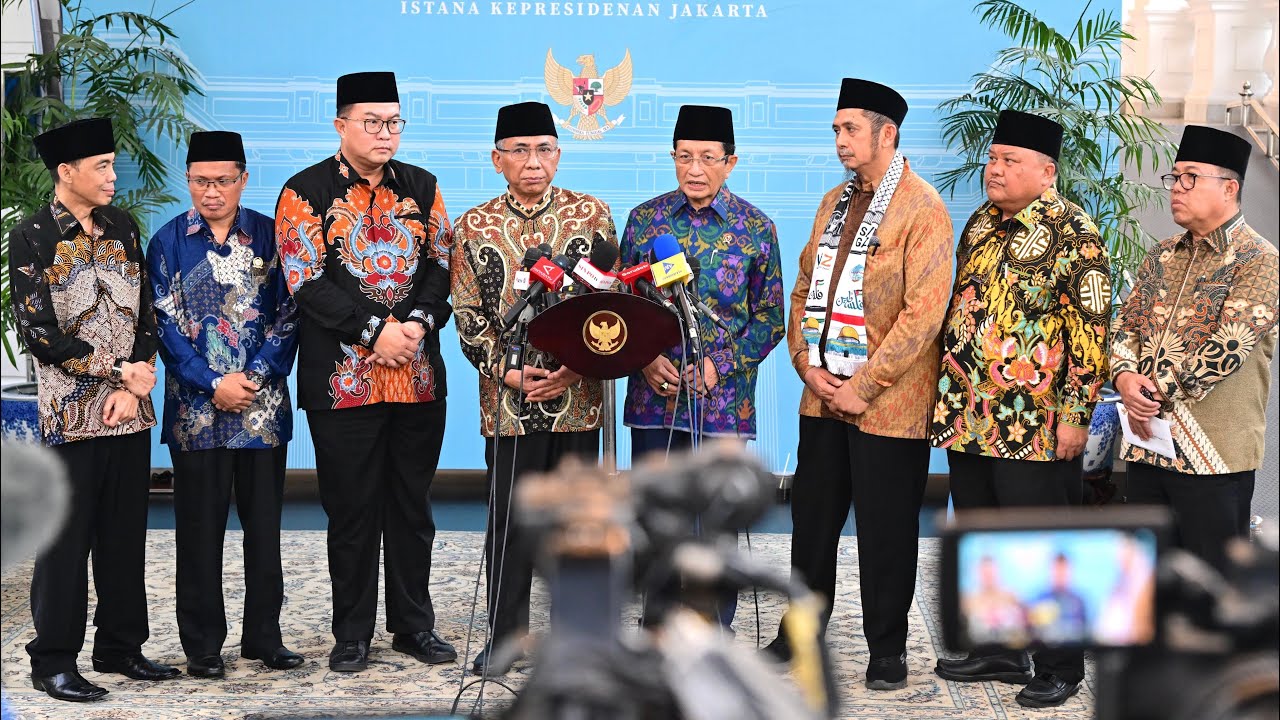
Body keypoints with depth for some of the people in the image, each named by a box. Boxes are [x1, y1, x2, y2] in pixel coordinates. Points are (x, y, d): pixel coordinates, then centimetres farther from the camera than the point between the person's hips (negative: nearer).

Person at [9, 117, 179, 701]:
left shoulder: (122, 229, 10)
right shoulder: (31, 238, -6)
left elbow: (146, 316, 9)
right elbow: (39, 333, -11)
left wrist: (132, 388, -6)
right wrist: (118, 371, -12)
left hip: (129, 409, 5)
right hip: (71, 412, -5)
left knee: (126, 533, 10)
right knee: (66, 537, 0)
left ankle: (120, 647, 21)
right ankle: (53, 662, 8)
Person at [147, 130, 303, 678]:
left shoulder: (269, 235, 5)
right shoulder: (170, 242, 2)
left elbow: (288, 314, 2)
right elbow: (166, 324, -2)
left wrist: (255, 376, -10)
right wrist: (213, 384, -11)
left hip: (264, 404, 1)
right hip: (196, 406, -1)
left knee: (264, 522, 6)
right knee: (200, 526, 3)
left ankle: (264, 635, 17)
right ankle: (202, 644, 11)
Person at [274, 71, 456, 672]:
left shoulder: (422, 187, 10)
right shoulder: (306, 192, -3)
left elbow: (442, 265, 7)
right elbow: (307, 282, -9)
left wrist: (417, 323, -11)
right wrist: (376, 331, -16)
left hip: (419, 375, 4)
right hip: (343, 381, -4)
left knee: (412, 505, 11)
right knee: (352, 510, 3)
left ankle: (414, 624, 22)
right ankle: (352, 635, 13)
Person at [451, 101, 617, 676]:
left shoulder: (592, 215, 3)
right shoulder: (474, 227, 3)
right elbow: (470, 318, 3)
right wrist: (513, 376, -9)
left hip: (578, 396, 0)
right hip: (509, 400, 0)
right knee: (509, 519, 3)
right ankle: (503, 638, 14)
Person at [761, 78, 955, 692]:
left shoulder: (923, 209, -10)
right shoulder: (834, 202, 14)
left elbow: (924, 313, -16)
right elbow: (805, 287, 16)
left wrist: (864, 386, -17)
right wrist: (807, 362, 0)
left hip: (888, 405, -6)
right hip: (824, 395, 6)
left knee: (885, 531, 2)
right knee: (812, 518, 13)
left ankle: (887, 650, 15)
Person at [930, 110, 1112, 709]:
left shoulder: (1071, 232, -11)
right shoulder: (981, 224, 13)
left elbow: (1091, 327, -14)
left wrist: (1076, 413, -17)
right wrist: (950, 397, 18)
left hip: (1035, 428, -8)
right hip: (969, 418, 8)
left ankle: (1060, 667, 11)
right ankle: (1000, 652, 28)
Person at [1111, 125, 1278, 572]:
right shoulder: (1162, 258, 15)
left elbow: (1227, 348, -18)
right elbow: (1126, 325, 11)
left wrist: (1157, 389, -14)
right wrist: (1127, 378, -9)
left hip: (1214, 451, -7)